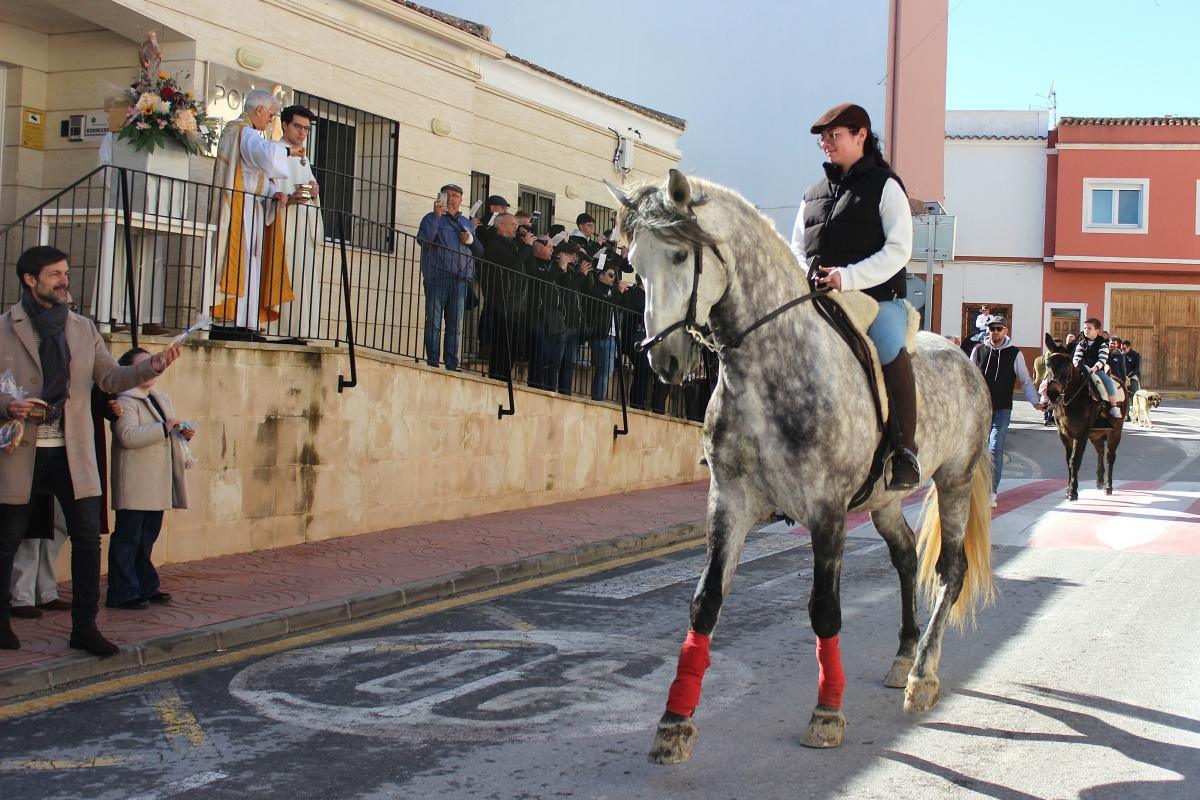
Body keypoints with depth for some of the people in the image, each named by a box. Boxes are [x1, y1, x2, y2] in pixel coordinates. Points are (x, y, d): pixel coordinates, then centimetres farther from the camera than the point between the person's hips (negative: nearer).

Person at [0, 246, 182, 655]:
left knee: (88, 537, -1)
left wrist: (152, 366, -10)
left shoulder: (83, 329, 11)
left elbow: (111, 378, 7)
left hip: (72, 452, 3)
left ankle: (84, 627, 7)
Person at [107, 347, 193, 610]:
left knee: (147, 537, 15)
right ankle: (123, 593, -2)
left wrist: (183, 433, 8)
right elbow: (128, 436, -24)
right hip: (134, 486, -9)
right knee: (127, 537, -5)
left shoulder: (163, 399, 19)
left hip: (157, 484, 9)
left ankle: (146, 587, 22)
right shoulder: (125, 401, -10)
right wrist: (164, 428, -26)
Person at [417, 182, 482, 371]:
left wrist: (471, 240, 0)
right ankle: (432, 362, -6)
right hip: (437, 276, -4)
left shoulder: (468, 223, 23)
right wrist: (436, 215, -14)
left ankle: (451, 365, 5)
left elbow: (480, 252, 21)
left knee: (454, 325, 3)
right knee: (433, 323, -7)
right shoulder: (432, 218, 10)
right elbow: (423, 240, -10)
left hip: (460, 279, 4)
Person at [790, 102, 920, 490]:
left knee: (890, 350, -33)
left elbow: (898, 250, -6)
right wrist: (807, 274, -2)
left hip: (877, 297, -5)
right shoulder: (813, 194, 21)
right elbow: (797, 249, 22)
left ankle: (905, 450, -29)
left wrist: (847, 277, -18)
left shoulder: (885, 185, 5)